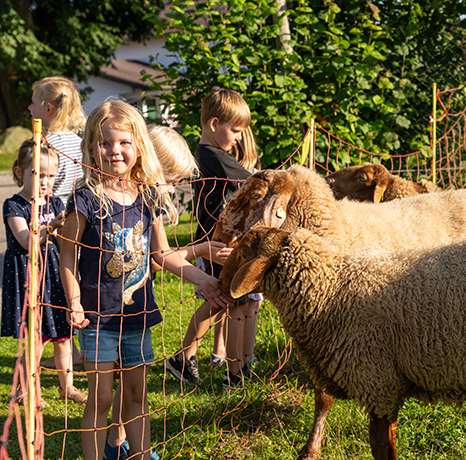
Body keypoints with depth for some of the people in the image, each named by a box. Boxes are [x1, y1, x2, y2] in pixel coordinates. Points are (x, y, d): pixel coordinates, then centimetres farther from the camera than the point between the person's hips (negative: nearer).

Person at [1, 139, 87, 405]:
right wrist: (51, 226, -33)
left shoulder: (56, 205, 9)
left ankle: (67, 387, 23)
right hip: (29, 275, -5)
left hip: (55, 275, 5)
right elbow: (27, 241, -21)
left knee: (63, 335, 10)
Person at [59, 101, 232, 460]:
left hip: (137, 313, 4)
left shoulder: (149, 198, 1)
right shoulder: (86, 199, -12)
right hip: (98, 315, -4)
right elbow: (68, 255, -8)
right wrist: (75, 305, -16)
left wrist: (203, 280, 8)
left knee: (137, 395, 14)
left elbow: (162, 253, 10)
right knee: (101, 398, 2)